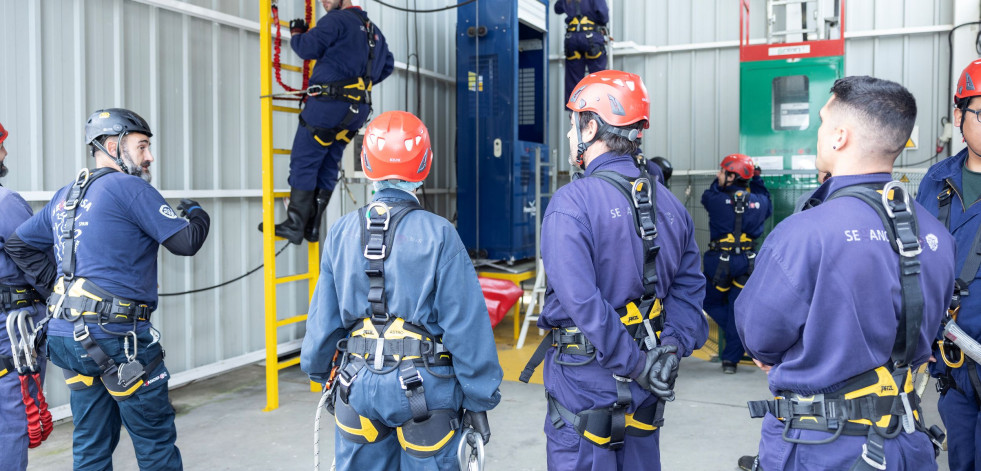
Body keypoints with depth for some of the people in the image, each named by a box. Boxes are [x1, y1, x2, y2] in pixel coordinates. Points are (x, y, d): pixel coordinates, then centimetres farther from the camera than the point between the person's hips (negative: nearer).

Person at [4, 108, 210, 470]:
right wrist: (197, 214, 9)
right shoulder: (128, 187, -10)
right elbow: (186, 242, -11)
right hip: (116, 336, -8)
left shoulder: (65, 196, 16)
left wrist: (59, 281, 19)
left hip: (67, 334, 9)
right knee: (156, 440, 2)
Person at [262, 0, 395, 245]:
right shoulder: (372, 29, 20)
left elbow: (308, 48, -13)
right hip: (358, 110, 8)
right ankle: (313, 227, 15)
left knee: (303, 163, -2)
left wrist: (296, 33, 7)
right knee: (328, 166, 13)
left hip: (329, 105, -8)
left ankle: (295, 226, 0)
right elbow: (387, 64, 28)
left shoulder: (336, 20, -6)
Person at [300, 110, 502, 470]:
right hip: (424, 390, -3)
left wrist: (321, 373, 22)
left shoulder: (342, 233, -2)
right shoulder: (439, 235, -14)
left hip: (358, 387, 4)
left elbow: (324, 317, 5)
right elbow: (466, 325, -14)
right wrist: (478, 401, -4)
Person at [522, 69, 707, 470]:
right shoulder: (669, 204, 4)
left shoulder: (571, 203, -17)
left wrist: (637, 364, -19)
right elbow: (688, 287, 2)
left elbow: (582, 301, -25)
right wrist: (671, 348, -5)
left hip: (585, 383, -6)